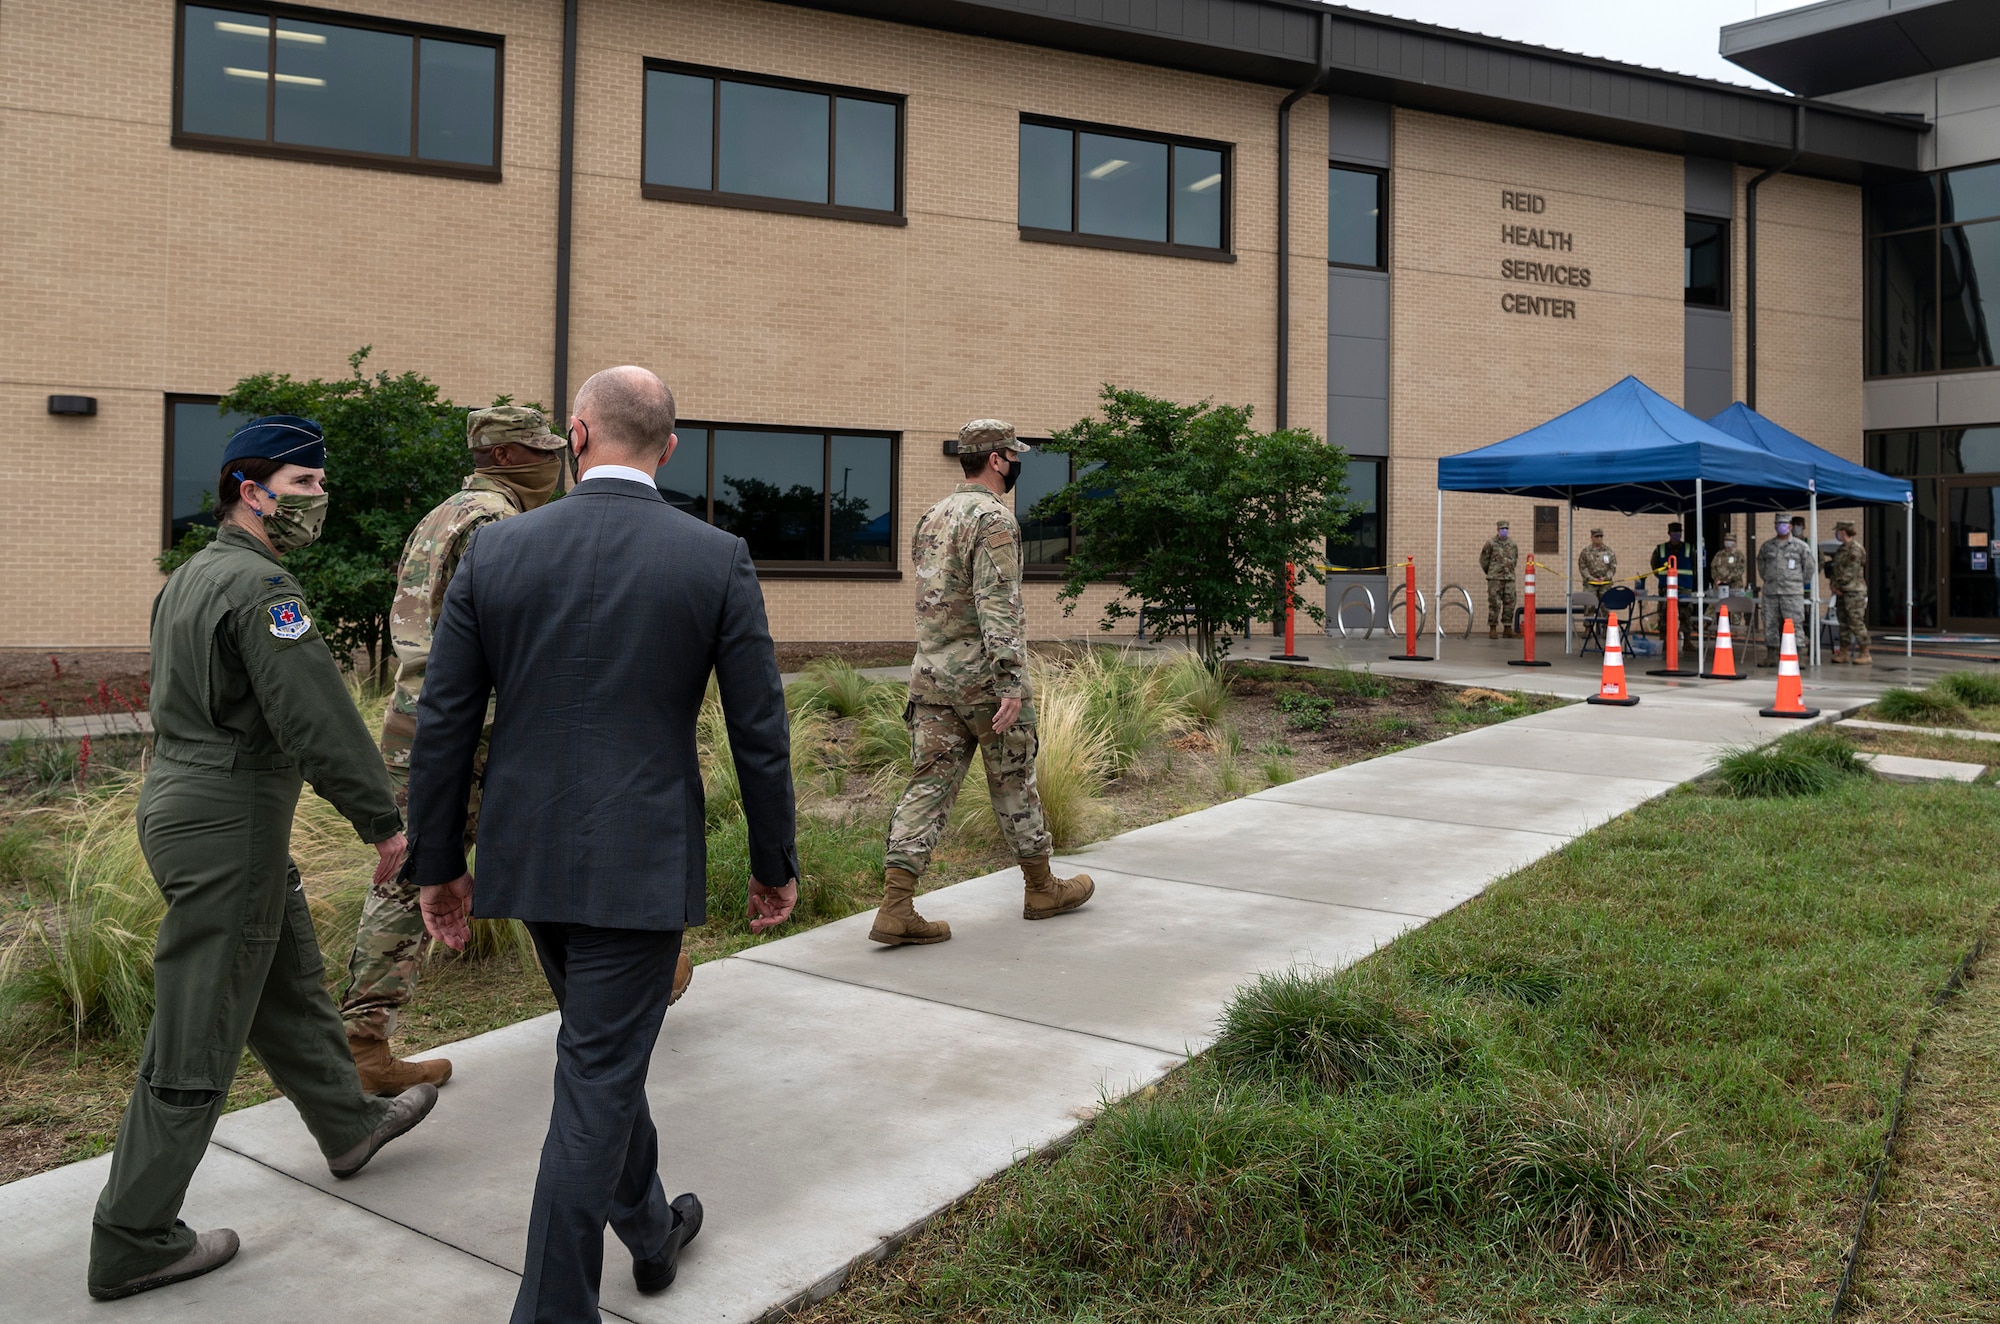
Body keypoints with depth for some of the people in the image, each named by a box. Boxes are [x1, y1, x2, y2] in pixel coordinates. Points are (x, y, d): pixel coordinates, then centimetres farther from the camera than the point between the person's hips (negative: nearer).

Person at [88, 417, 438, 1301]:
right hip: (229, 829, -10)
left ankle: (349, 1124, 41)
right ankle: (133, 1243, 9)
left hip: (180, 803, 10)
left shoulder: (191, 576, 13)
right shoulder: (259, 584, -19)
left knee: (290, 979, 24)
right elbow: (318, 719, -23)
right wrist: (384, 822, -16)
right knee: (196, 1041, -1)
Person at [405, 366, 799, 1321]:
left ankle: (649, 1229, 45)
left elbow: (443, 723, -1)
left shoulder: (496, 548, -3)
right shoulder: (718, 560, -9)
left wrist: (436, 865, 9)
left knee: (605, 1051, 25)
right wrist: (775, 864, 6)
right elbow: (759, 731, -6)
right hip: (642, 864, -4)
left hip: (528, 856, 4)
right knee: (598, 1081, 5)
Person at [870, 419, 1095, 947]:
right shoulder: (993, 518, -13)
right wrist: (1012, 684, -24)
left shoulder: (933, 517, 14)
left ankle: (895, 908, -5)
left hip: (931, 677, 7)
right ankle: (1041, 888, 25)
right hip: (982, 676, -7)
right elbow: (997, 606, -22)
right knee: (1014, 783, 8)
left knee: (930, 785, 3)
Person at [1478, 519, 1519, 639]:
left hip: (1509, 578, 4)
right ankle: (1493, 630, -1)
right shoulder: (1491, 543, -1)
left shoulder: (1512, 544, 11)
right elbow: (1483, 560, 5)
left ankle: (1508, 629, 7)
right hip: (1495, 578, -4)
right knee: (1494, 604, -5)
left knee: (1509, 604, 2)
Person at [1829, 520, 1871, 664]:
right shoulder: (1841, 549, 16)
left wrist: (1838, 585, -10)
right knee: (1843, 622, 11)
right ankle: (1843, 653, 16)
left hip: (1854, 591, -9)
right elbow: (1835, 568, 19)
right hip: (1842, 592, 10)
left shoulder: (1855, 549, -13)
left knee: (1856, 622, -10)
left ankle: (1866, 655, -7)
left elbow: (1851, 572, -17)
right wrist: (1834, 585, 4)